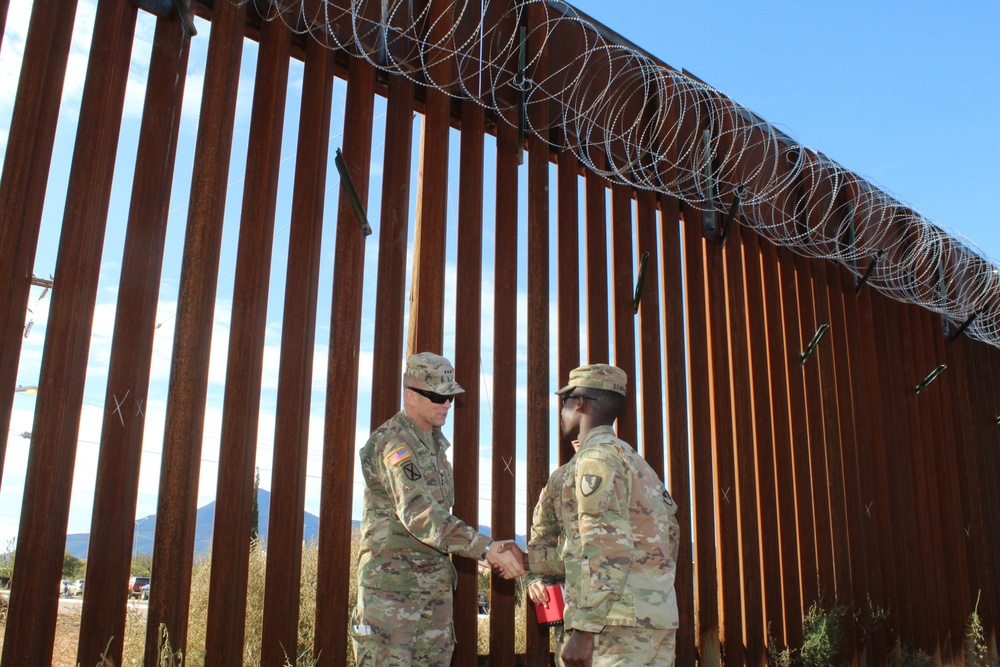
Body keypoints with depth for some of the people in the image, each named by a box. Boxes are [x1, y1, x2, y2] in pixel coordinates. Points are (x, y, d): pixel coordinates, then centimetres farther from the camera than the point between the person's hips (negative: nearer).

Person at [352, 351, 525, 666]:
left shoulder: (436, 442, 14)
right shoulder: (393, 443, -15)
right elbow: (418, 513, -27)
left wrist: (493, 549, 7)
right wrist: (486, 548, -31)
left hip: (436, 583, 8)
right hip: (391, 584, -8)